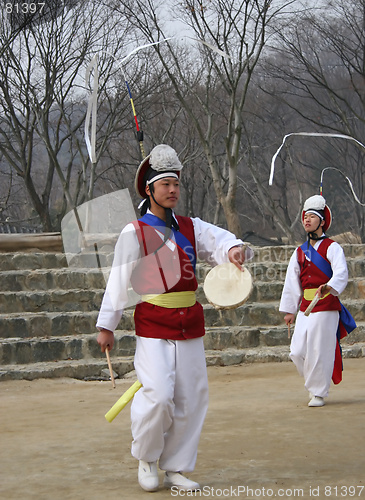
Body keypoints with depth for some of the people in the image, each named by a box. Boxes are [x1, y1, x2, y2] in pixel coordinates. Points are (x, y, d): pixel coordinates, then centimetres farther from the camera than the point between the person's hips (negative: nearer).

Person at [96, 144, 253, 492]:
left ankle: (175, 469, 20)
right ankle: (146, 458, 10)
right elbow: (118, 282, -2)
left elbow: (221, 242, -5)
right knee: (158, 396, -16)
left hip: (190, 326, 5)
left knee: (190, 401, 5)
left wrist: (235, 249, -29)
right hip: (153, 328, -4)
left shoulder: (192, 228, 9)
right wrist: (106, 325, -1)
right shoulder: (134, 233, -2)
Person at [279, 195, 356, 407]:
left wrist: (329, 287, -40)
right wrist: (289, 310, 14)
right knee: (298, 352, 1)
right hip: (305, 308, 6)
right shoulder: (299, 252, 14)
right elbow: (292, 282, 16)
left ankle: (319, 393, 9)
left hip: (326, 307, -6)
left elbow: (341, 272, -21)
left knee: (320, 352, -4)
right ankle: (316, 383, 23)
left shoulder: (331, 248, -4)